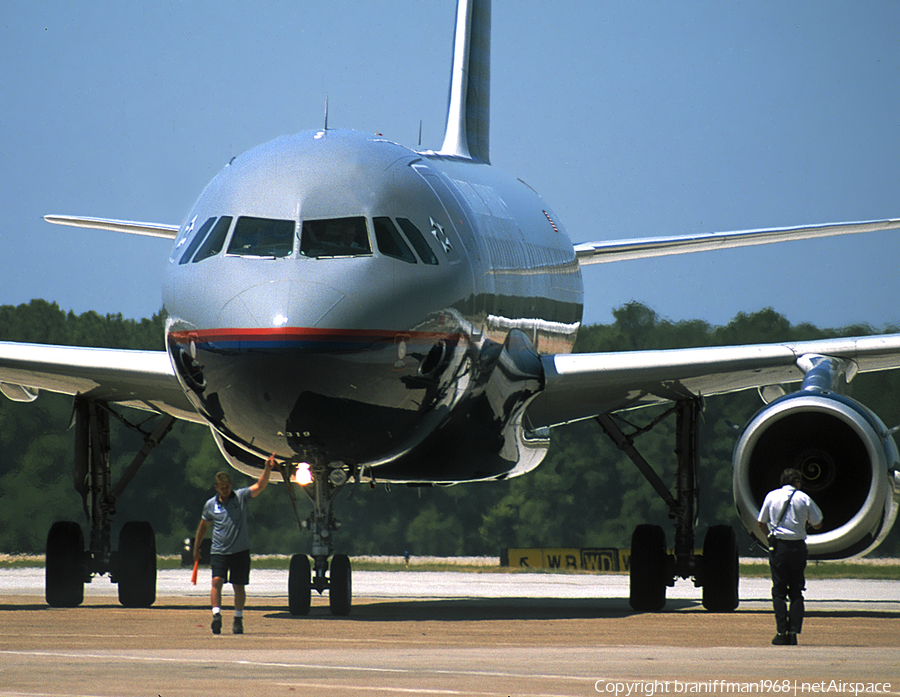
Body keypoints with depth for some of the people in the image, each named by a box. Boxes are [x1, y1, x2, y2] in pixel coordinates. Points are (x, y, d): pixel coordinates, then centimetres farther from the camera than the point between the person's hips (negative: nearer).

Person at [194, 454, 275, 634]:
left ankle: (238, 619, 17)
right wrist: (196, 548, 24)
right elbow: (203, 526, 19)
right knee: (217, 581, -18)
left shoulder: (240, 497, 0)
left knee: (239, 586, 5)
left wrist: (267, 469, -26)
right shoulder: (210, 505, 4)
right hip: (219, 551, 0)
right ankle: (216, 615, -22)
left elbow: (259, 486, -11)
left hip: (240, 550, 0)